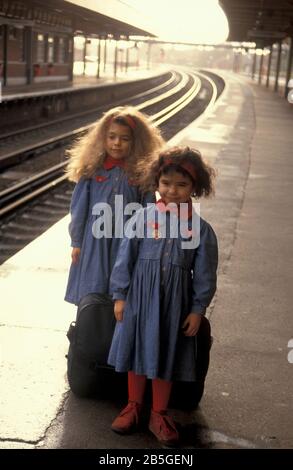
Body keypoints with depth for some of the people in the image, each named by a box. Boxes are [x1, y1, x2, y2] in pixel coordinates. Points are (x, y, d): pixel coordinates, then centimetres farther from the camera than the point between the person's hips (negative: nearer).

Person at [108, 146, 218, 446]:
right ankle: (133, 406, 32)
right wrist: (120, 296, -3)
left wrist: (197, 310, -2)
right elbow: (125, 258, -2)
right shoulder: (142, 218, -6)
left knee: (165, 356, 10)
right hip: (140, 298, 0)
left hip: (175, 303, 0)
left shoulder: (200, 228, -5)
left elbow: (204, 274, -1)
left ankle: (159, 414, 27)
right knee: (137, 351, 13)